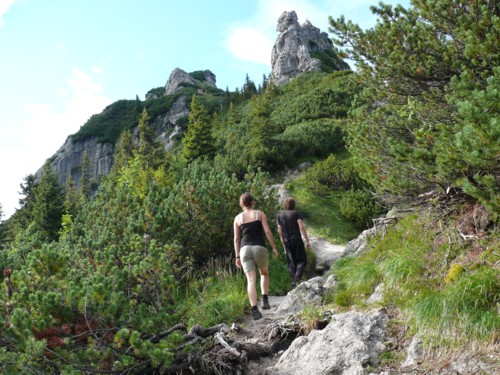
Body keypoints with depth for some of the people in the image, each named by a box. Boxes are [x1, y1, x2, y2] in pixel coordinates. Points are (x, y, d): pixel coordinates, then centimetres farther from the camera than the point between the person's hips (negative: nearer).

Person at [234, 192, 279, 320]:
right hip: (259, 247, -1)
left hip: (245, 249, 1)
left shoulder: (238, 218, 12)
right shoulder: (259, 214, 7)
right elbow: (267, 231, -1)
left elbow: (236, 238, 9)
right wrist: (274, 248, 4)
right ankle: (264, 300, 10)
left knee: (251, 280, -3)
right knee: (264, 273, 23)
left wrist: (237, 256, 12)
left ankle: (254, 309, -13)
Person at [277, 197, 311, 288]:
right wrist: (307, 241, -9)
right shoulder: (296, 213, 0)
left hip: (287, 241, 3)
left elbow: (280, 231, 10)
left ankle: (293, 281, 2)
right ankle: (297, 277, -20)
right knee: (302, 260, 4)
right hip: (297, 240, -3)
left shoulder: (280, 216, 10)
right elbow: (301, 227, -10)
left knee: (291, 264, 8)